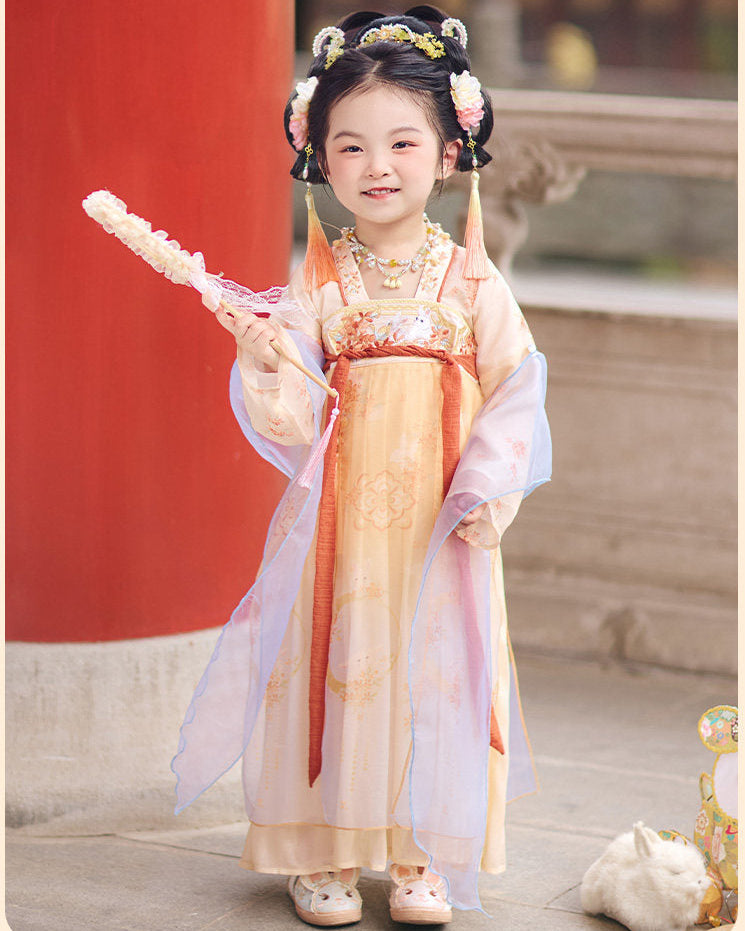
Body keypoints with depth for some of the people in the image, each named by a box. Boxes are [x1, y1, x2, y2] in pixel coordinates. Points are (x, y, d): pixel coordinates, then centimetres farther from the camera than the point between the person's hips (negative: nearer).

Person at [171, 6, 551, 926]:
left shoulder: (472, 281, 1)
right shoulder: (316, 283, 0)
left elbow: (514, 393, -1)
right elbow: (295, 425, -6)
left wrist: (487, 495, -12)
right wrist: (266, 367, -26)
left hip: (441, 527, 0)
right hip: (340, 520, 0)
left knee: (435, 676, 5)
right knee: (336, 671, 3)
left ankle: (423, 857, 19)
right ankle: (323, 851, 18)